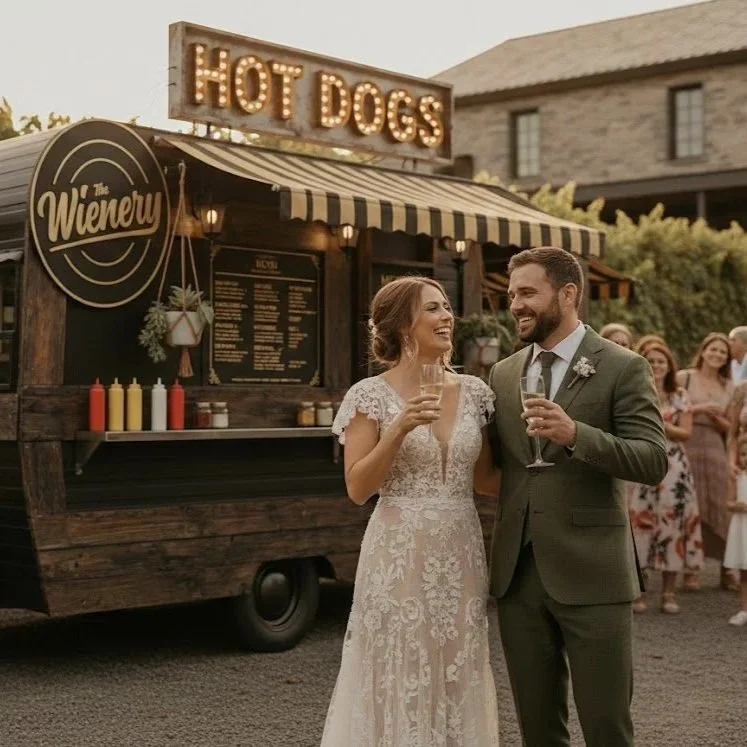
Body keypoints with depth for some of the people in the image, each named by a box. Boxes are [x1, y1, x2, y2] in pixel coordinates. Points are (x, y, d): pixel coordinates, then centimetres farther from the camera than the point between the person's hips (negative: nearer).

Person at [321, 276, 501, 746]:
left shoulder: (475, 392, 6)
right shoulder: (371, 395, -5)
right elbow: (358, 489, -9)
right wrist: (399, 429, -19)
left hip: (461, 556, 4)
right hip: (400, 558, -4)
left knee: (459, 684, 11)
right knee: (400, 683, 4)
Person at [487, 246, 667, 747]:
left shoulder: (623, 369, -4)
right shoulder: (503, 373, 12)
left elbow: (655, 461, -13)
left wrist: (576, 433, -25)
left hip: (591, 574, -5)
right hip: (517, 573, 5)